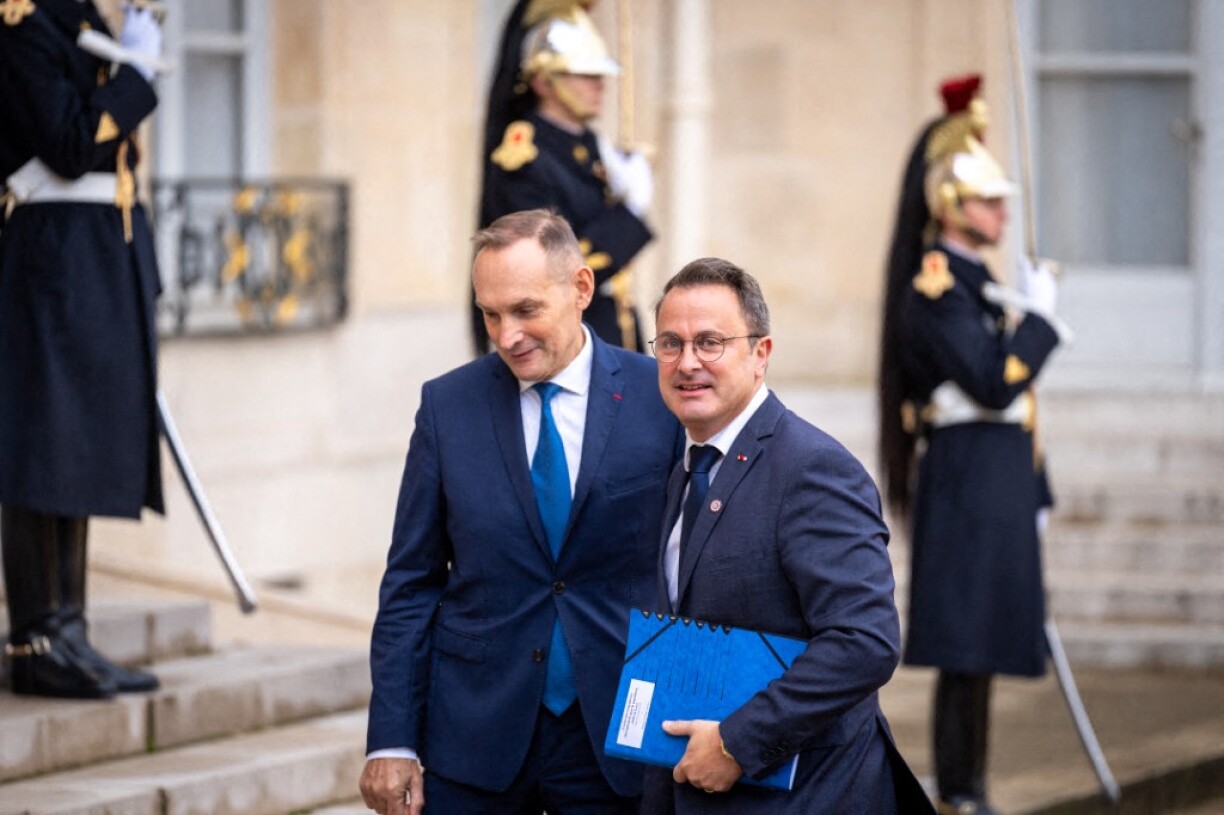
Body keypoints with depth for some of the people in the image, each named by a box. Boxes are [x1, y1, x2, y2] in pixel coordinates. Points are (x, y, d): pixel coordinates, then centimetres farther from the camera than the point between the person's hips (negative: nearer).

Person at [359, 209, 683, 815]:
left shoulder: (658, 397, -2)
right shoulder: (449, 404, 2)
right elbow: (411, 583, 4)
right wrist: (392, 743, -2)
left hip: (615, 737, -1)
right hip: (476, 738, 1)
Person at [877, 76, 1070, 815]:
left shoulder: (977, 284, 18)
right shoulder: (935, 289, -13)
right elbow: (994, 382, -22)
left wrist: (1032, 492, 21)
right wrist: (1040, 312, -11)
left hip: (998, 483, 10)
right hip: (967, 483, -10)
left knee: (981, 652, 11)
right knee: (968, 648, -8)